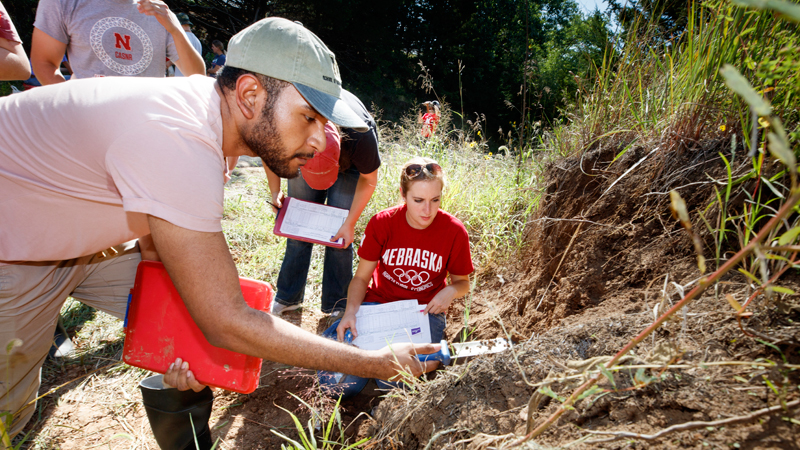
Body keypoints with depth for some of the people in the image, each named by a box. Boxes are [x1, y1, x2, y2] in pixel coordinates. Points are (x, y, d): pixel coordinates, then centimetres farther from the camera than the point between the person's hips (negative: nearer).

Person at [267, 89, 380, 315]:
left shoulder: (361, 135, -42)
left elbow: (369, 180, -20)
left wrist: (350, 223, -20)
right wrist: (275, 191, -11)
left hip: (351, 163, -2)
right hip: (304, 158, 2)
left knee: (339, 233, -9)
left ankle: (335, 304, 5)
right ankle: (288, 298, 15)